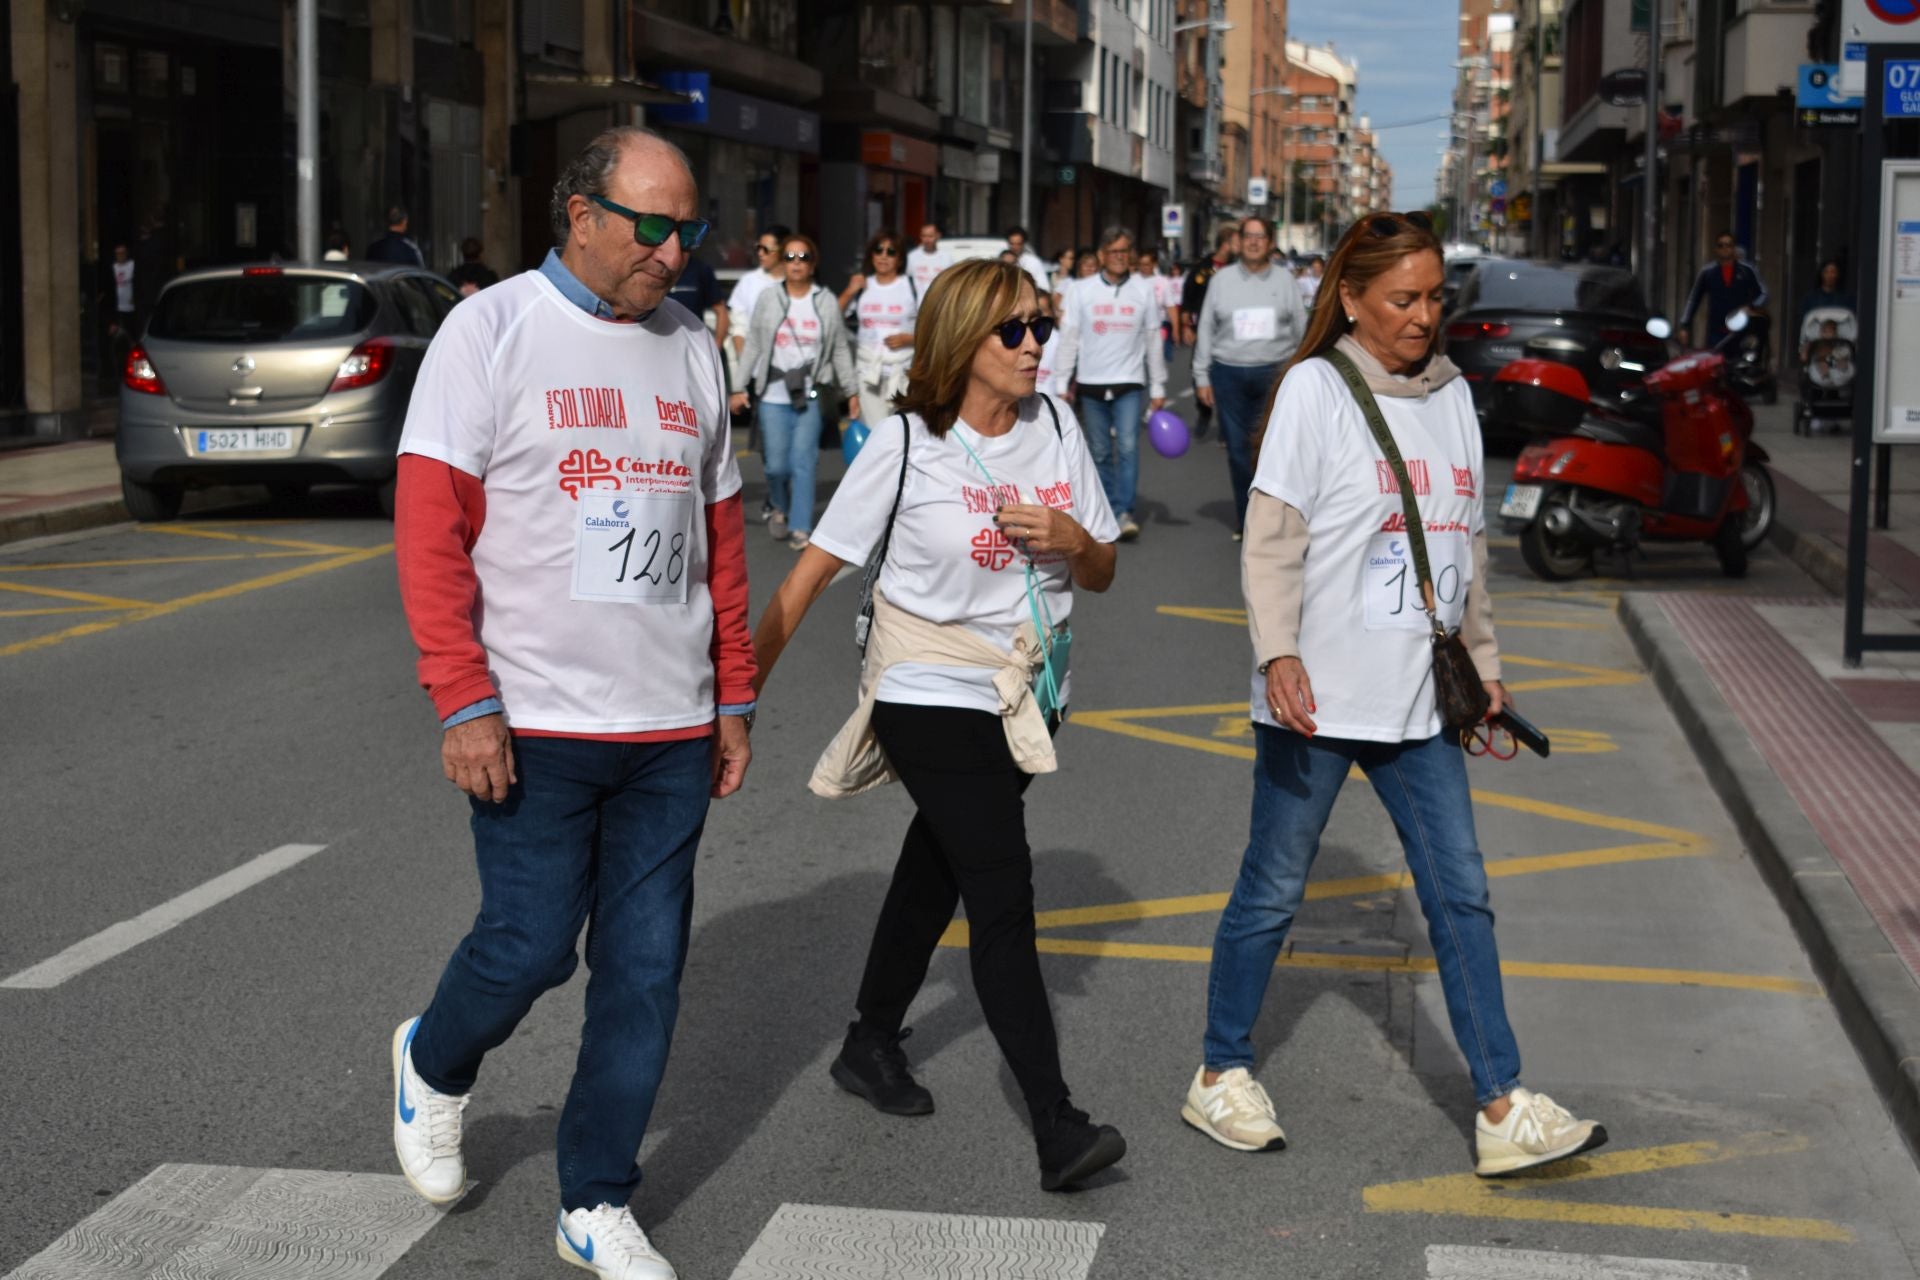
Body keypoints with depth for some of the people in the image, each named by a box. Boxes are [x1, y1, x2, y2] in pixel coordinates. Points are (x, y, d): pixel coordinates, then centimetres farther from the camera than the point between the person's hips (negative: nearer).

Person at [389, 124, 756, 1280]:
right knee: (532, 946, -1)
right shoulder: (492, 330, -5)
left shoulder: (690, 346, 11)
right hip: (535, 721, -5)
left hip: (672, 728, 5)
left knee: (646, 969, 6)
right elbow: (429, 526, -9)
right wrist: (464, 702, -15)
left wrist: (735, 699, 14)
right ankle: (435, 1066, 33)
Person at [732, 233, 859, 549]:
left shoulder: (826, 302, 4)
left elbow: (840, 350, 8)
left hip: (809, 396, 0)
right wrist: (739, 387, 2)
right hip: (773, 396, 0)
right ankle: (779, 508, 29)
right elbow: (753, 346, 6)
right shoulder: (768, 300, 4)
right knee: (777, 465, 0)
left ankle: (800, 529, -1)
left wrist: (852, 392, 8)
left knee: (803, 463, -7)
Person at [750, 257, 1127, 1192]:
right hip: (932, 702, -5)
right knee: (1003, 896, -13)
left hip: (1021, 701, 5)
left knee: (935, 874, 18)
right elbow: (811, 573, -9)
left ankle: (871, 1047, 38)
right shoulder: (905, 446, -12)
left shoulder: (1054, 426, 3)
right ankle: (1057, 1129, -16)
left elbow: (1101, 573, 9)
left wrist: (1070, 538, -13)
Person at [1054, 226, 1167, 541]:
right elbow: (1068, 339, 4)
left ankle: (1124, 512, -13)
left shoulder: (1144, 291, 3)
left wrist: (1158, 387, 7)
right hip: (1090, 384, 1)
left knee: (1128, 447, -14)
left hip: (1129, 384, -1)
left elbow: (1153, 340, 6)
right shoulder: (1082, 291, 2)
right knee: (1100, 452, 7)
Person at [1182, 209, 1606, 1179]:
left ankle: (1503, 1111, 9)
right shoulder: (1316, 388, -7)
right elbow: (1271, 535, -12)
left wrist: (1485, 664, 20)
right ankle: (1221, 1077, 22)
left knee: (1461, 896, 4)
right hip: (1317, 698, -6)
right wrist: (1279, 654, -23)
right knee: (1272, 892, 6)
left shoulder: (1452, 395, 11)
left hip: (1418, 700, 6)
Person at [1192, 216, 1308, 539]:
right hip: (1229, 373, 1)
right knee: (1238, 448, 4)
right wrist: (1202, 377, 5)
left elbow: (1302, 328, 9)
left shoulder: (1284, 279, 5)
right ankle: (1246, 519, 15)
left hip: (1275, 373, -1)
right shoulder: (1222, 279, 6)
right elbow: (1206, 329, 8)